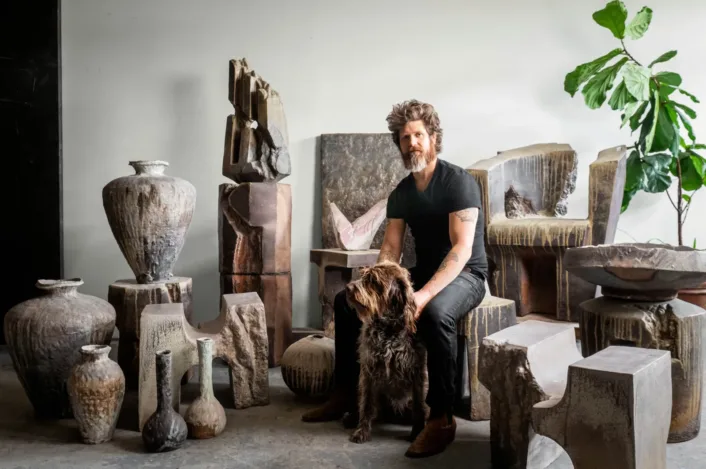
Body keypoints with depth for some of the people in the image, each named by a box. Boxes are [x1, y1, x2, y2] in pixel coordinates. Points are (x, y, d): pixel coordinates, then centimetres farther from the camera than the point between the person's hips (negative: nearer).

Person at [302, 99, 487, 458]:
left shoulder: (459, 182, -16)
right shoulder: (400, 193, 5)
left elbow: (462, 249, -25)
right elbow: (390, 249, 3)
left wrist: (424, 295, -36)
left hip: (465, 275, -7)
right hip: (423, 272, 7)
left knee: (435, 313, -41)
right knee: (347, 299, -1)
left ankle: (441, 419, -28)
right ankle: (346, 395, 6)